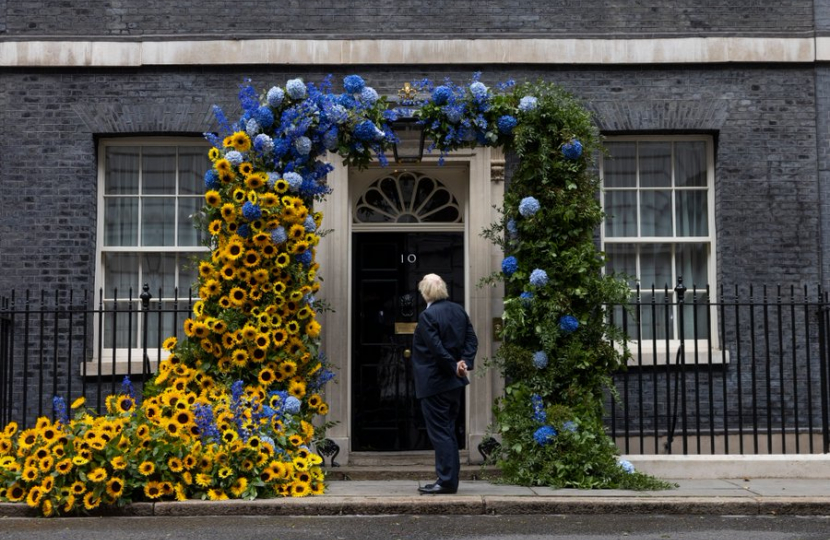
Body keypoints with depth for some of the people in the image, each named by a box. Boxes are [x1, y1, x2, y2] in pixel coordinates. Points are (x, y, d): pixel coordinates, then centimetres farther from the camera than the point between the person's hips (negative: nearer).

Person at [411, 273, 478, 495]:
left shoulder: (427, 315, -17)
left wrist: (454, 366, -10)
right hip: (455, 384, 8)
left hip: (435, 384, -8)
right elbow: (472, 339, 5)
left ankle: (447, 480, -1)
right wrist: (465, 362, -4)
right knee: (448, 431, 15)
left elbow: (436, 348, -21)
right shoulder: (459, 310, 7)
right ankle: (450, 479, 19)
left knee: (439, 432, -2)